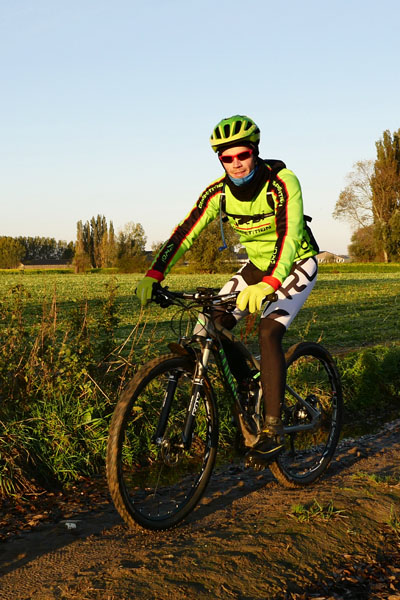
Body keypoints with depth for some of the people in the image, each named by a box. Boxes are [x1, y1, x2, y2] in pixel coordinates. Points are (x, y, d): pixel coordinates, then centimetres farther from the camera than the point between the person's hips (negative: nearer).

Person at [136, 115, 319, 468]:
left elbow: (289, 237, -40)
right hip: (258, 264, 6)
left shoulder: (281, 182, -27)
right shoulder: (219, 192, -13)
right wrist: (153, 275, -34)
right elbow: (186, 233, -20)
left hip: (297, 263, -5)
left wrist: (268, 285, -56)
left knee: (268, 332, -26)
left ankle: (273, 430, -19)